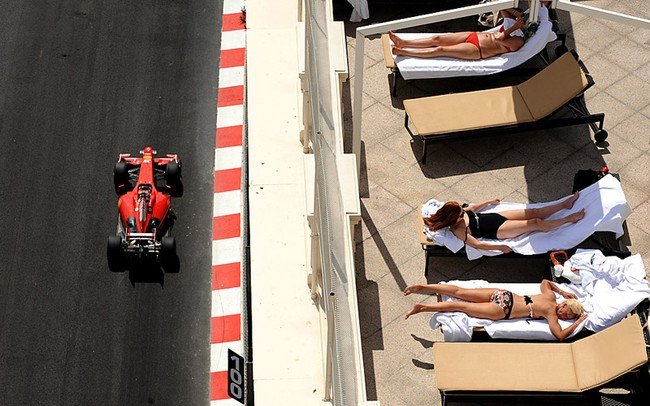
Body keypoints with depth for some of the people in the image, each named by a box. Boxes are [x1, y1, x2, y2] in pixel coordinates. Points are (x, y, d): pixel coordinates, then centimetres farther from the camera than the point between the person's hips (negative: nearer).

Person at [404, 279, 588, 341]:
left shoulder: (550, 295, 11)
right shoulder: (551, 312, -10)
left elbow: (544, 281, 32)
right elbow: (560, 336, -20)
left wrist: (562, 292, 31)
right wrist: (580, 321, -8)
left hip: (502, 294, 6)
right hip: (502, 309, -6)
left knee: (459, 292, 3)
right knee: (462, 306, -8)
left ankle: (421, 287, 3)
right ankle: (423, 307, -11)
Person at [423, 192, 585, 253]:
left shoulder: (459, 211, -7)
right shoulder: (458, 229, -28)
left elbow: (473, 208, 14)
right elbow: (476, 244, -26)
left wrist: (489, 202, 28)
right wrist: (499, 247, -24)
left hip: (496, 216, 7)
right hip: (498, 231, -7)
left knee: (536, 212, 5)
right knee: (536, 224, -8)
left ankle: (566, 204, 20)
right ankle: (569, 218, 7)